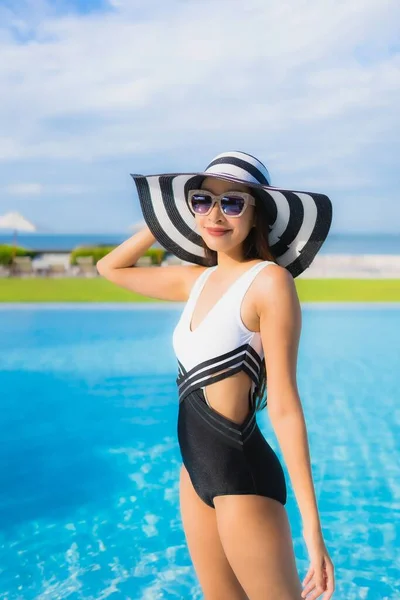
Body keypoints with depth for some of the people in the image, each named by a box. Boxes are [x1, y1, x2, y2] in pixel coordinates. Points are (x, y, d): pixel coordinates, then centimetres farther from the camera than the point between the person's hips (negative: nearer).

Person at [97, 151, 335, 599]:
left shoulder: (269, 280, -15)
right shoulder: (195, 278, 6)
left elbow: (283, 406, -18)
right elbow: (111, 268, 21)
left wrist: (311, 525, -18)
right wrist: (170, 215, 11)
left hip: (242, 474, -8)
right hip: (196, 468, 8)